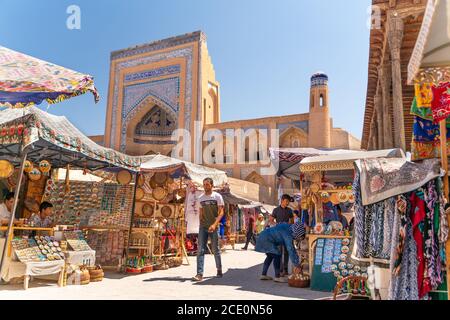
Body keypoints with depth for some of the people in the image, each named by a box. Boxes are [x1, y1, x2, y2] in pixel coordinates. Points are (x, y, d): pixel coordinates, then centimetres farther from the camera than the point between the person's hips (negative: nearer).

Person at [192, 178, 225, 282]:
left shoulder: (217, 196, -3)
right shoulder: (201, 198, 8)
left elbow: (221, 212, -9)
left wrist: (214, 224, -21)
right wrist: (201, 225, 11)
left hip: (213, 227, -3)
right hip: (203, 227, 3)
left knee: (215, 249, 8)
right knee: (200, 250, -5)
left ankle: (219, 270, 27)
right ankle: (199, 274, -4)